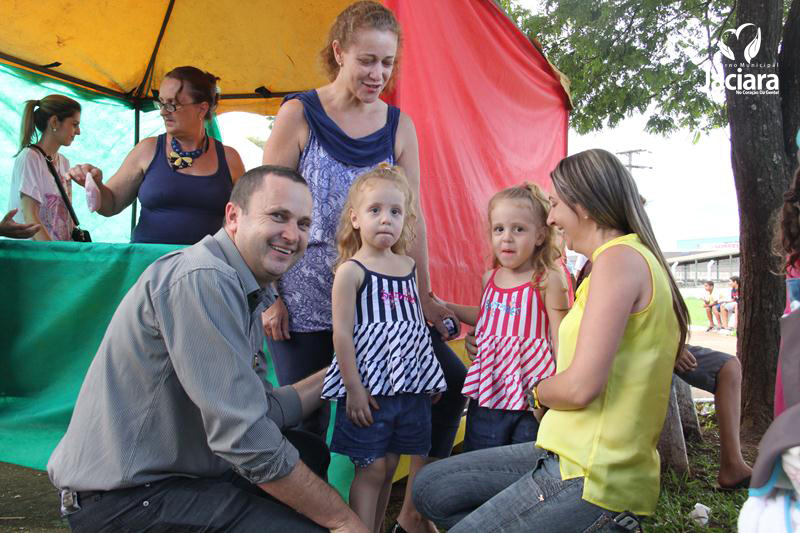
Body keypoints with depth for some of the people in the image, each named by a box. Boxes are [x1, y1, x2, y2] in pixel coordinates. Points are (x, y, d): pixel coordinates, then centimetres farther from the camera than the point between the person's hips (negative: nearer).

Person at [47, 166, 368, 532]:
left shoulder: (248, 292, 9)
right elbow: (245, 439, -26)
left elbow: (266, 410, 10)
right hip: (123, 499, -10)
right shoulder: (202, 279, -23)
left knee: (311, 453, 17)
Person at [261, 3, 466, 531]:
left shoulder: (400, 126, 5)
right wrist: (270, 296, -9)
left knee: (451, 380, -2)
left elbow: (411, 215, 6)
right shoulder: (299, 115, -4)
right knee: (314, 420, 1)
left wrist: (425, 297, 4)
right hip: (307, 303, -3)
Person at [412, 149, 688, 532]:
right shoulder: (633, 258, 14)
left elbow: (580, 387, -23)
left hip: (589, 479, -10)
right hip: (573, 455, 10)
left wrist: (537, 392, -2)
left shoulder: (619, 257, -17)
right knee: (430, 488, 11)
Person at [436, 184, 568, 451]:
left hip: (531, 395, -5)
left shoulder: (548, 281, -11)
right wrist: (444, 307, 18)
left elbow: (559, 337, -9)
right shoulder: (490, 278, 5)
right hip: (488, 389, 6)